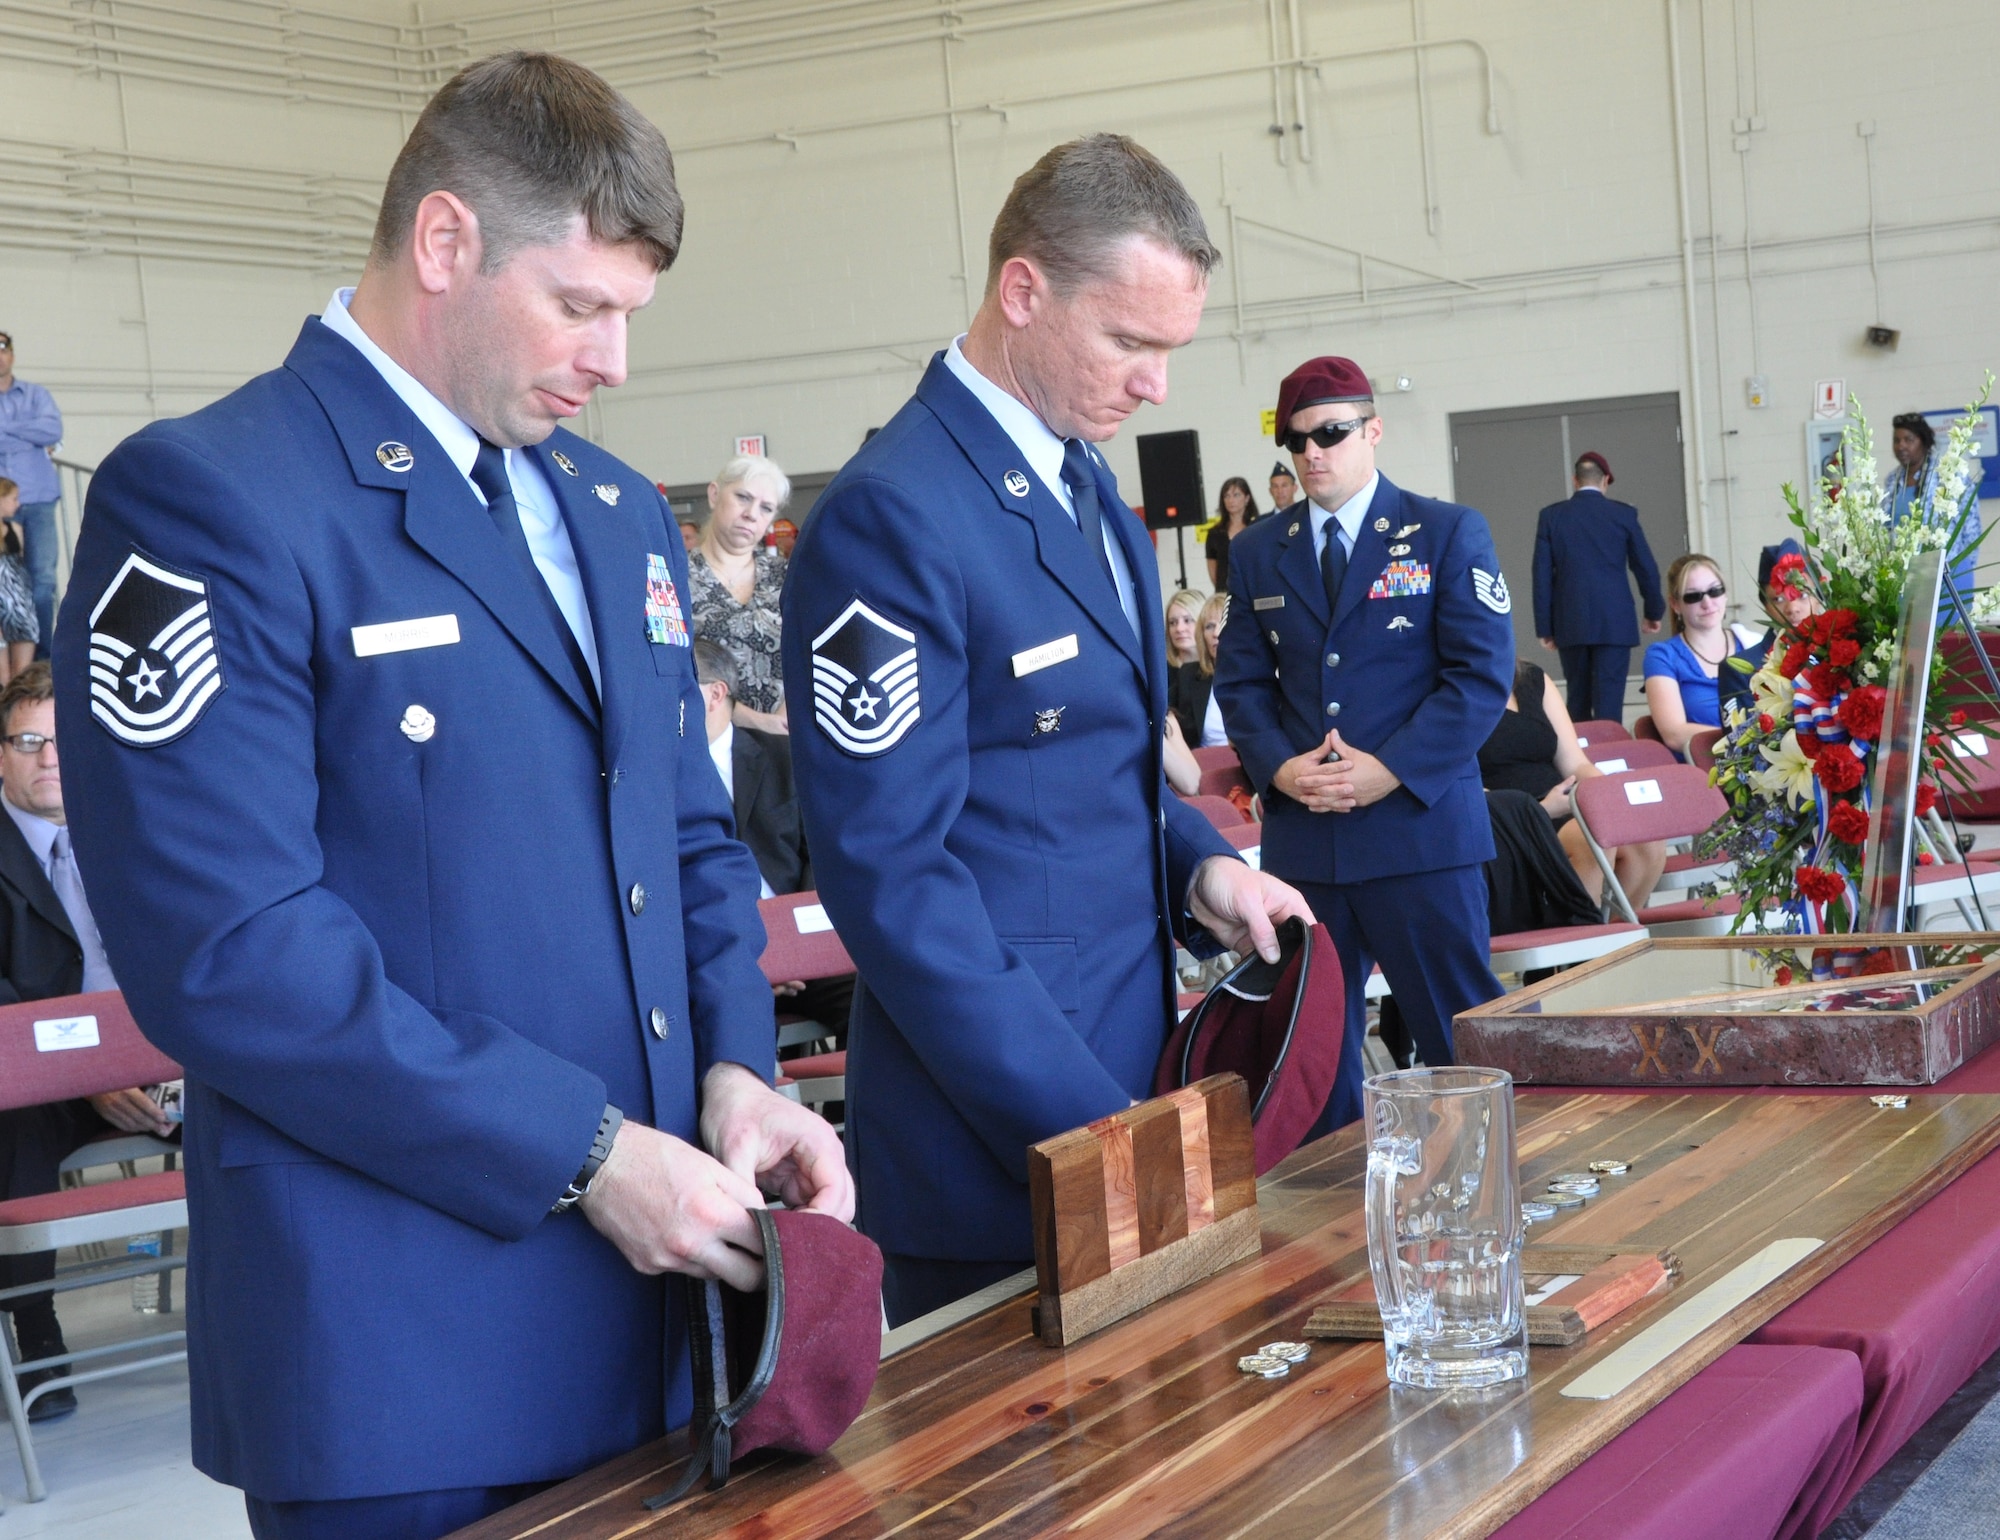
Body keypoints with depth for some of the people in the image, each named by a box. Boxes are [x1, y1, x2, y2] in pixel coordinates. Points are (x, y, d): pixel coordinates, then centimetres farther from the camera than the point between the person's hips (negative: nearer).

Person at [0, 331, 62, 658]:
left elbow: (54, 429, -5)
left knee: (43, 578, -3)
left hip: (39, 500, 1)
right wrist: (31, 439, -6)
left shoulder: (36, 395, 14)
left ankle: (42, 655, 0)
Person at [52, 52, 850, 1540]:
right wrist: (580, 1154, -18)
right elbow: (225, 946, -20)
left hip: (658, 1300, 7)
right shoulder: (207, 501, -13)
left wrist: (736, 1066, -2)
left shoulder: (621, 513, 13)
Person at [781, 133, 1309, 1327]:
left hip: (1130, 1079, 8)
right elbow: (892, 873, -20)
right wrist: (1083, 1129, -21)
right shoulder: (893, 519, -18)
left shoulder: (1085, 486, 12)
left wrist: (1197, 866, 2)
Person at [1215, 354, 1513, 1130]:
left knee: (1462, 1036, -2)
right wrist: (1279, 767, -8)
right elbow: (1240, 681, 12)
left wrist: (1392, 770, -15)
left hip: (1420, 826, -3)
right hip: (1301, 836, 4)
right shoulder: (1257, 551, 14)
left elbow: (1481, 674, -5)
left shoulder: (1448, 533, 3)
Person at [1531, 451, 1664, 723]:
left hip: (1570, 622, 2)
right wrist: (1654, 611, 19)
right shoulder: (1624, 513, 1)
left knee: (1577, 701, 12)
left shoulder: (1551, 516, 3)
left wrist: (1545, 627, 5)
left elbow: (1542, 575, 1)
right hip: (1614, 621, -2)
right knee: (1609, 700, -4)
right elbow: (1646, 567, 5)